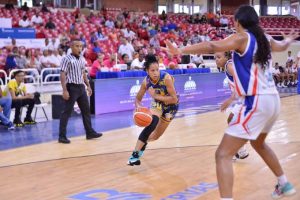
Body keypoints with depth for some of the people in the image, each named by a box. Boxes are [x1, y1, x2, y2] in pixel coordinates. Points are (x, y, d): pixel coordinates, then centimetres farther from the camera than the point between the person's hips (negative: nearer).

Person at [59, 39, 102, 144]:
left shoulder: (82, 59, 11)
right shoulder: (67, 59, -11)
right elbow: (62, 75, -14)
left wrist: (88, 86, 17)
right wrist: (64, 90, -21)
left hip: (81, 87, 8)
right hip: (72, 87, -8)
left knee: (86, 110, 13)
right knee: (67, 112, -4)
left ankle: (90, 132, 24)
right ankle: (62, 136, 2)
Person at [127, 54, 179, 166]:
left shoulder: (166, 78, -34)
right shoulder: (146, 82, -23)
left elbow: (174, 99, -32)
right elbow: (138, 99, -11)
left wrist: (156, 96, -37)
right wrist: (138, 107, -33)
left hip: (171, 106, -1)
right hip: (158, 103, 1)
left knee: (156, 136, 9)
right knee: (151, 125, -29)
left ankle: (144, 141, 44)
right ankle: (135, 154, -23)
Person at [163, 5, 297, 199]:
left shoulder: (242, 37, -6)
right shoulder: (265, 38, 14)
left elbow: (213, 46, -24)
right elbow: (282, 46, 38)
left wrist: (181, 50, -32)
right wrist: (289, 39, 61)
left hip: (257, 102, -9)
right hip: (273, 100, 9)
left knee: (223, 154, -9)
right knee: (258, 143, 34)